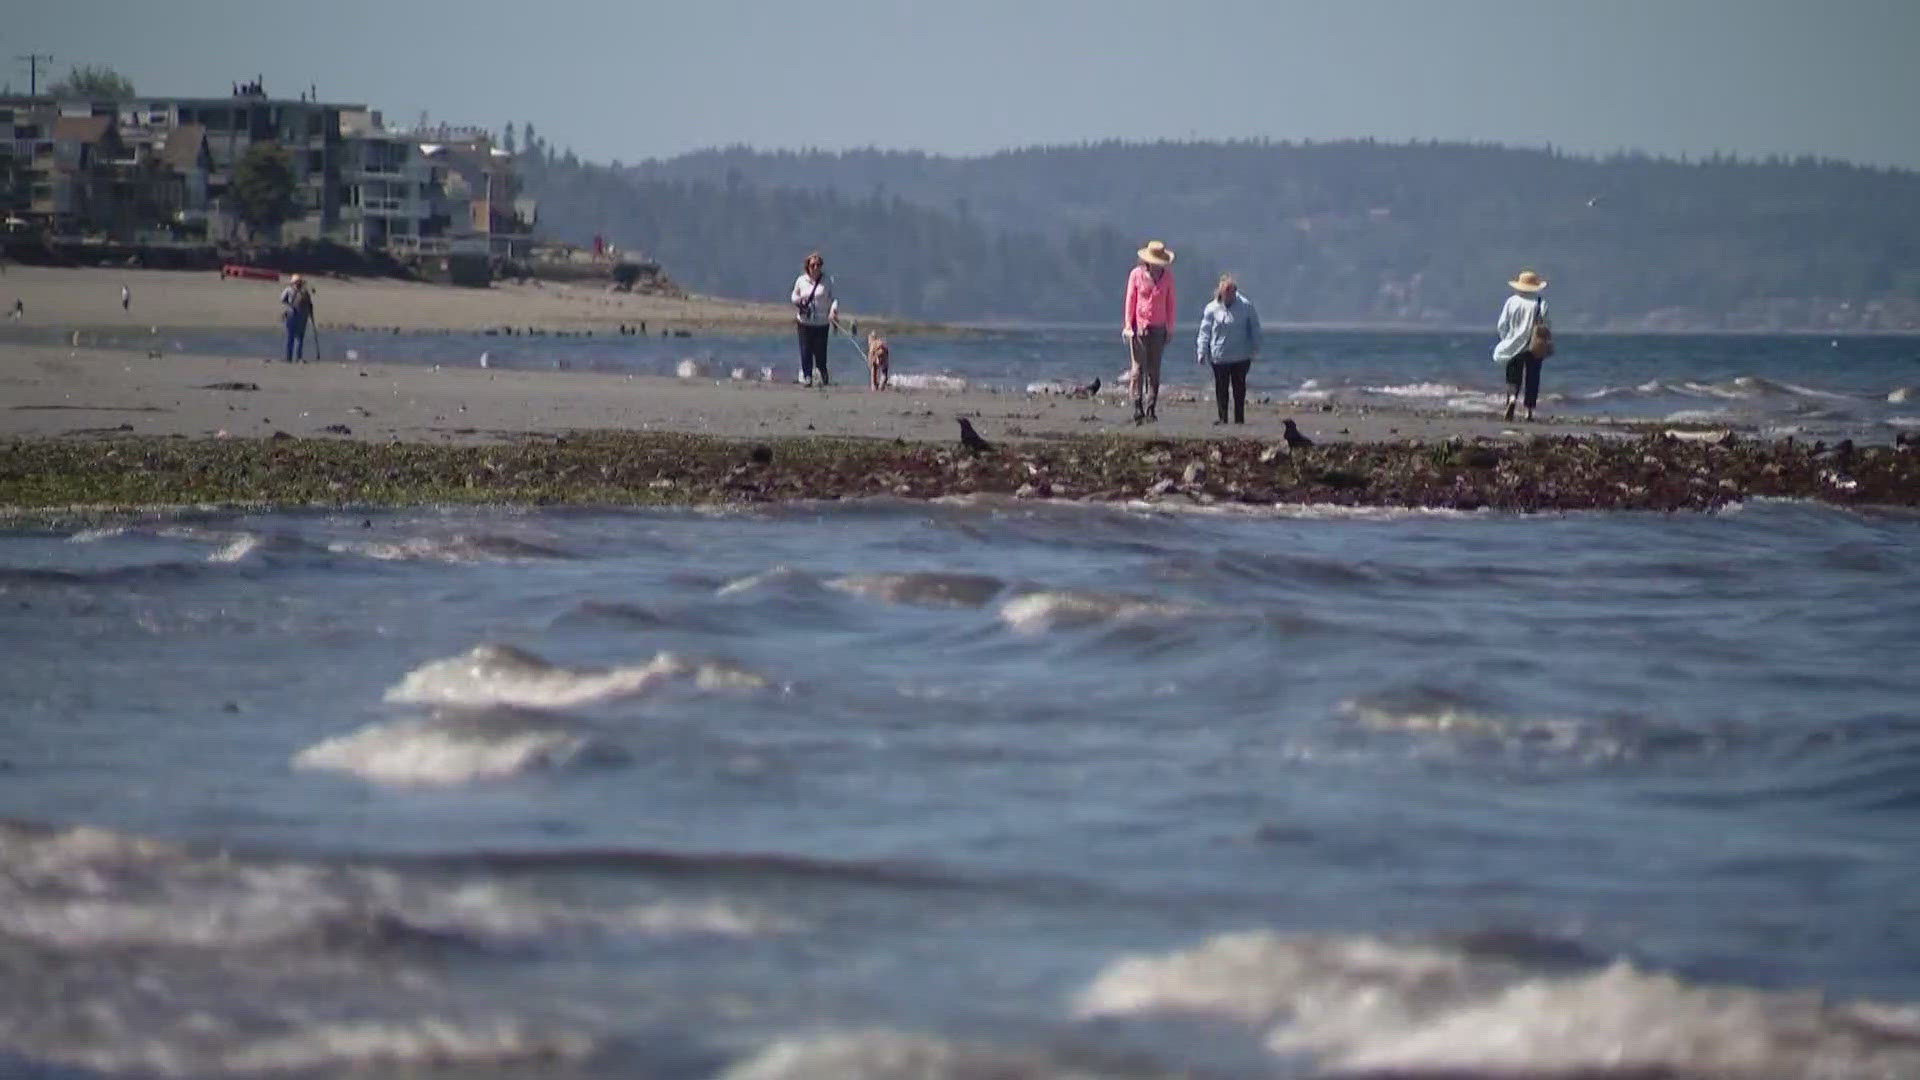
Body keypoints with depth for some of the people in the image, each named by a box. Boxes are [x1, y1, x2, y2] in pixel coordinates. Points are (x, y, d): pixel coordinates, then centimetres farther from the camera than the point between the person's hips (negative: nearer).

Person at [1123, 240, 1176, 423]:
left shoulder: (1167, 277, 4)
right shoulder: (1136, 275, -2)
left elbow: (1170, 303, 9)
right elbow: (1130, 300, 2)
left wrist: (1170, 329, 9)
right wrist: (1128, 325, -3)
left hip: (1158, 328, 2)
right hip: (1139, 326, -2)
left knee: (1154, 370, 3)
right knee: (1138, 368, -8)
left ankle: (1151, 410, 6)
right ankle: (1137, 407, -7)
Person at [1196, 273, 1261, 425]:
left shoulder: (1246, 307, -1)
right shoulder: (1212, 309, -1)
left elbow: (1255, 331, 6)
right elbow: (1205, 331, 2)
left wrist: (1255, 351, 5)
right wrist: (1203, 353, -3)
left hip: (1241, 356, 0)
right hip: (1219, 356, 0)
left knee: (1239, 388, 5)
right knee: (1221, 388, 3)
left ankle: (1239, 417, 13)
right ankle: (1223, 417, 11)